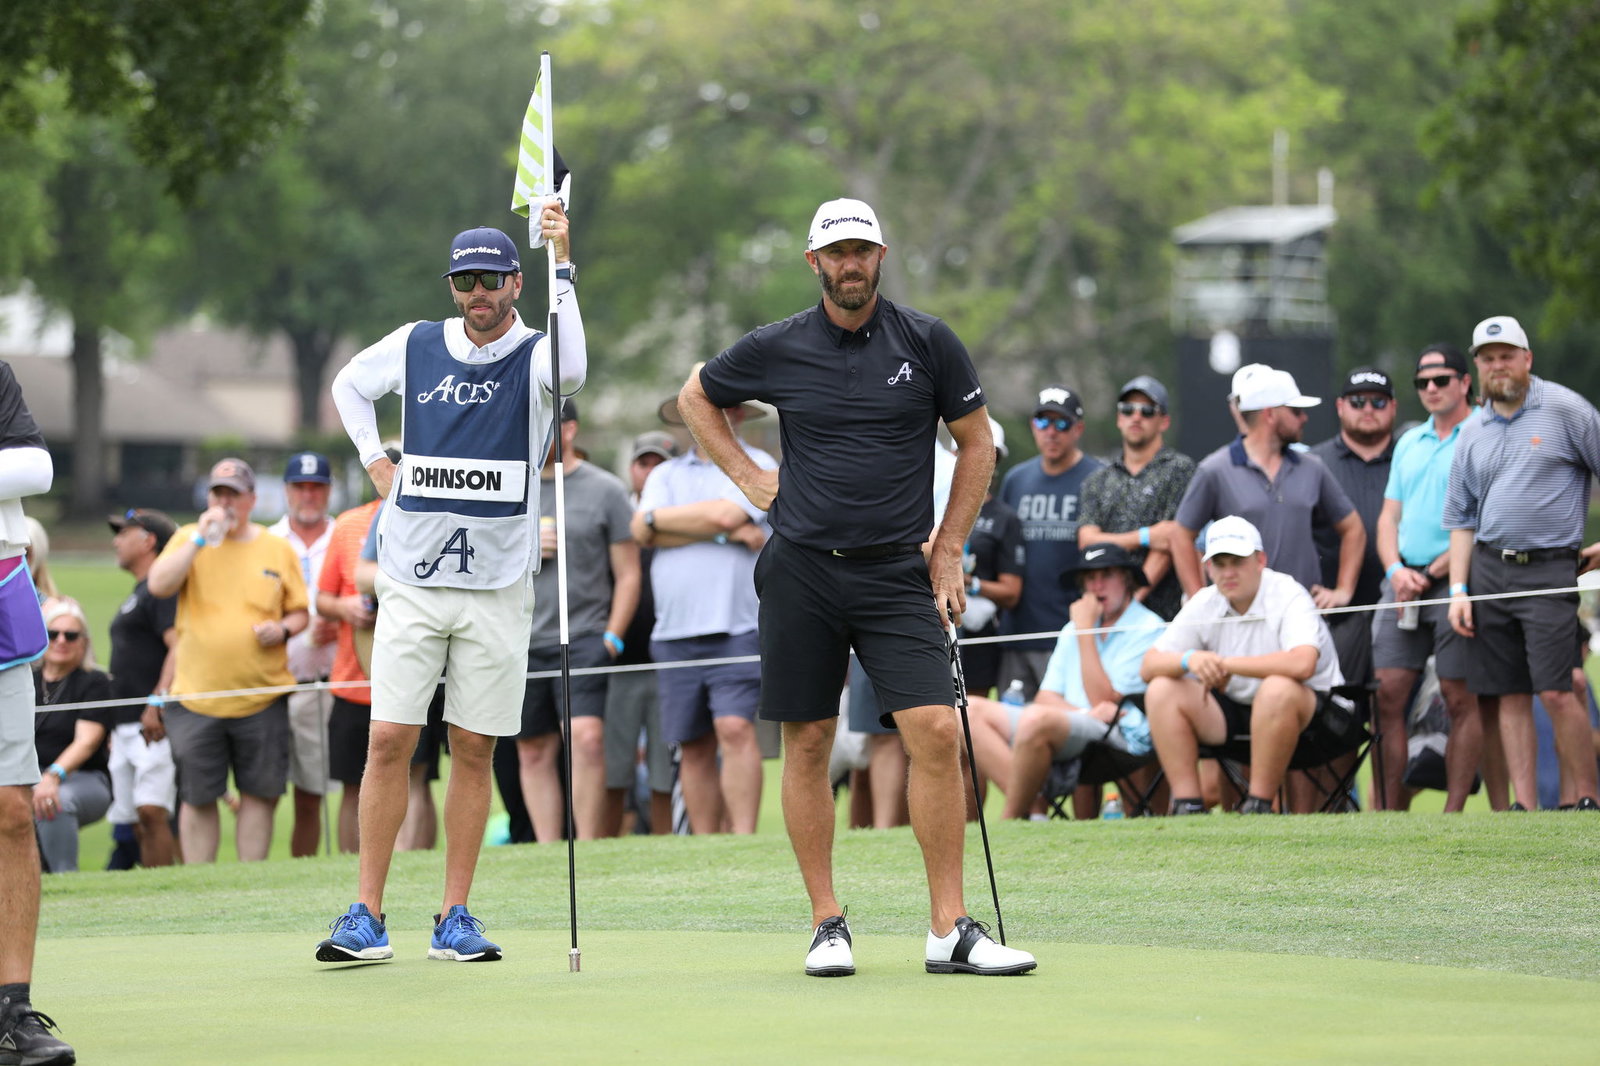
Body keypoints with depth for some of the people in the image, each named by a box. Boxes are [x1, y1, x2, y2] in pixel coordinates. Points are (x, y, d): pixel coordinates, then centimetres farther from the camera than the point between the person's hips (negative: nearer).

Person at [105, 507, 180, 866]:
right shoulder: (137, 594, 25)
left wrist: (157, 701, -26)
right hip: (127, 726, 10)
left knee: (152, 811, -19)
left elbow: (179, 647, -18)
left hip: (154, 725, -10)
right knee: (138, 823, 5)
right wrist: (117, 728, 25)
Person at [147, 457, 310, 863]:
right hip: (196, 694, -1)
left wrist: (283, 629, -8)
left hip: (262, 695, 1)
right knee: (197, 797, 2)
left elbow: (299, 612, 14)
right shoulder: (187, 540, 5)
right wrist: (200, 538, -16)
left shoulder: (277, 549, 8)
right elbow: (159, 584, -12)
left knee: (259, 792, 2)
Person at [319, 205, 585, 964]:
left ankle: (455, 918, 9)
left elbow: (571, 370, -29)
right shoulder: (415, 346, 5)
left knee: (475, 751, 2)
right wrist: (375, 460, 12)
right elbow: (349, 385, 25)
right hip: (412, 580, 1)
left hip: (496, 586, -1)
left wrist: (562, 264, -30)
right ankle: (367, 916, -2)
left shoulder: (532, 355, -3)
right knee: (390, 741, -5)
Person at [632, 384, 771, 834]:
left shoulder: (759, 467, 6)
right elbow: (643, 532, 0)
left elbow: (724, 514, -11)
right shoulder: (666, 475, 18)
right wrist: (726, 532, -7)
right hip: (675, 631, 4)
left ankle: (743, 839, -19)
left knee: (735, 729, -17)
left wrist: (658, 517, 3)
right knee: (694, 747, 4)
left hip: (738, 627, -4)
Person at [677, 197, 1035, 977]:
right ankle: (826, 924, 13)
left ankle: (949, 930, -9)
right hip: (802, 569, 1)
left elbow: (976, 444, 10)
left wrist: (947, 551, 6)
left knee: (936, 732, -13)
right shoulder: (776, 350, 2)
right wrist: (748, 477, 8)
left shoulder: (927, 342, 1)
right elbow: (695, 399, 20)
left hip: (897, 573, -1)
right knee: (807, 745, 2)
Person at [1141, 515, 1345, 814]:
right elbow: (1148, 666, -4)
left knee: (1277, 689, -39)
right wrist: (1189, 659, -28)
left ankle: (1258, 804, -27)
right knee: (1161, 690, -13)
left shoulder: (1288, 595, -18)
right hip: (1232, 708, 6)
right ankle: (1187, 803, -14)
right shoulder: (1204, 604, 0)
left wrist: (1226, 665, -28)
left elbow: (1302, 664, -37)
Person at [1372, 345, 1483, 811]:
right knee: (1389, 696, -1)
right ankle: (1388, 810, 1)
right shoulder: (1409, 443, 20)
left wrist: (1435, 572, -12)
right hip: (1404, 579, 6)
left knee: (1461, 699, -4)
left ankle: (1453, 811, -2)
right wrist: (1396, 571, -1)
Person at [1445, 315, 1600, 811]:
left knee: (1555, 691, -13)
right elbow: (1461, 519, 18)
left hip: (1549, 566, -5)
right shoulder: (1474, 432, 15)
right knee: (1511, 696, 2)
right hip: (1488, 569, 5)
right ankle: (1524, 805, 4)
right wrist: (1458, 590, 9)